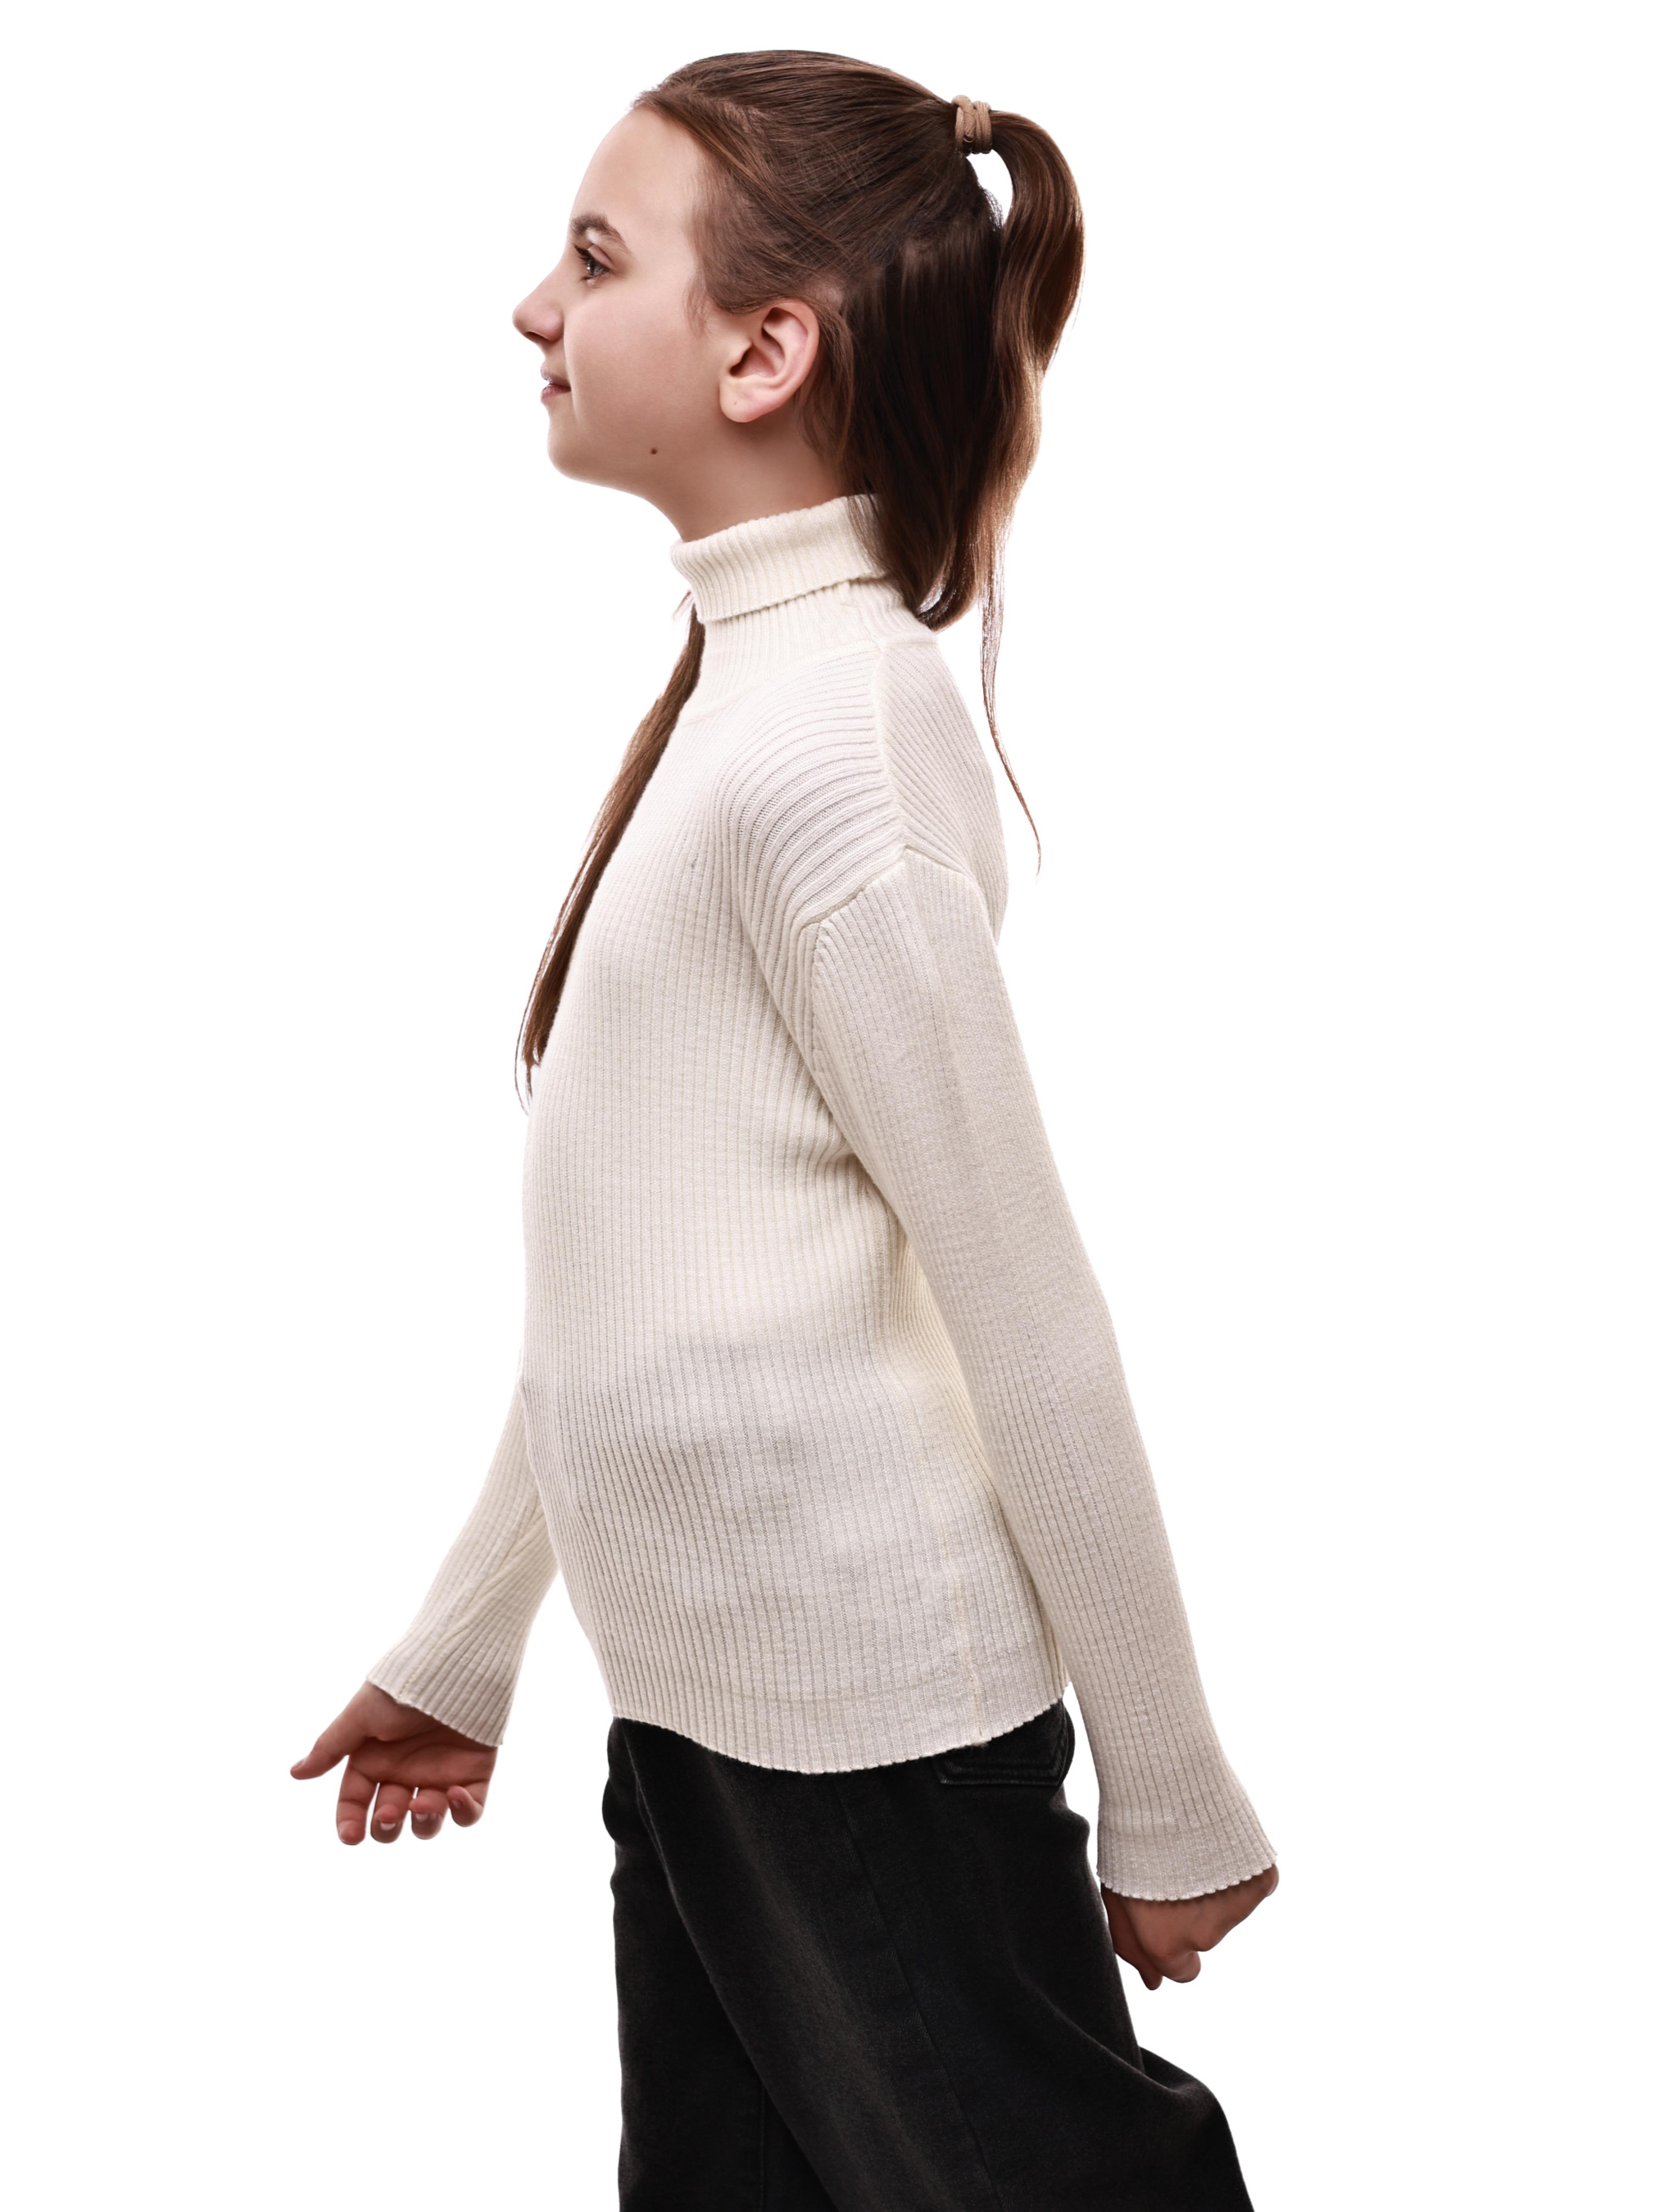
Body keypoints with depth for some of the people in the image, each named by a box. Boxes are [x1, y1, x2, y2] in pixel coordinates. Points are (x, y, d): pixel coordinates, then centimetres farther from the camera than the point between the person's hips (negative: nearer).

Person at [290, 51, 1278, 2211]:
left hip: (875, 1729, -9)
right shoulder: (741, 690, 7)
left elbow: (1032, 1317, -18)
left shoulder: (823, 735, -20)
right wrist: (464, 1644, 19)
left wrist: (1171, 1806, -12)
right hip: (698, 1693, 9)